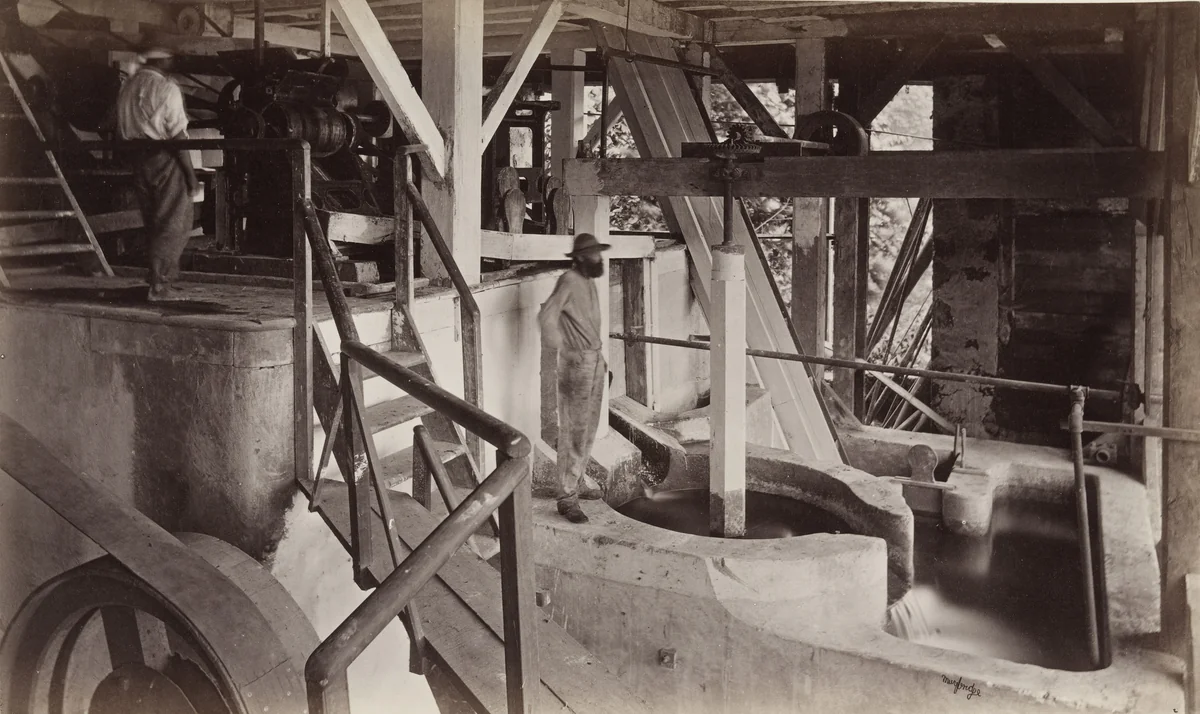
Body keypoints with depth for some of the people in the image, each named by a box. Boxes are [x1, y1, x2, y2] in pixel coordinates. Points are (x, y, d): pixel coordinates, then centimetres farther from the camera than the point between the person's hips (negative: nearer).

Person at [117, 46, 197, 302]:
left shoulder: (127, 87, 10)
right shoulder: (166, 88, -10)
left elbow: (121, 130, 11)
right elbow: (177, 135, -14)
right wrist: (191, 173, -12)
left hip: (137, 159, 7)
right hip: (165, 157, -7)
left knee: (153, 223, 15)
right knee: (174, 224, 0)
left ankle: (159, 279, 19)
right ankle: (159, 285, -4)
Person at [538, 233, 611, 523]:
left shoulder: (589, 282, 12)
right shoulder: (569, 281, -16)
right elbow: (547, 316, -27)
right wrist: (561, 351, -23)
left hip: (594, 361, 9)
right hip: (576, 362, -9)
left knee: (589, 428, 17)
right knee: (573, 431, -7)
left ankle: (575, 484, 30)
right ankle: (567, 498, -2)